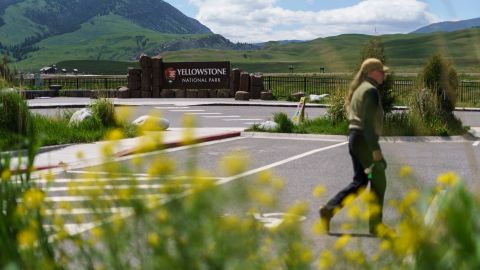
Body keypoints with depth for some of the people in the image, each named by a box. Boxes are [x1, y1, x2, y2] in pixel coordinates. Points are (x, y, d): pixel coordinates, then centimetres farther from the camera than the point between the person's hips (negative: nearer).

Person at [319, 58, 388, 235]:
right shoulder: (371, 90, -13)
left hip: (354, 137, 9)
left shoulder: (359, 89, 18)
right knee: (379, 181, 2)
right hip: (364, 140, -9)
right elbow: (368, 122, -20)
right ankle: (375, 224, 8)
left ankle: (328, 210, 3)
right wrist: (376, 151, -22)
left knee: (359, 182, 12)